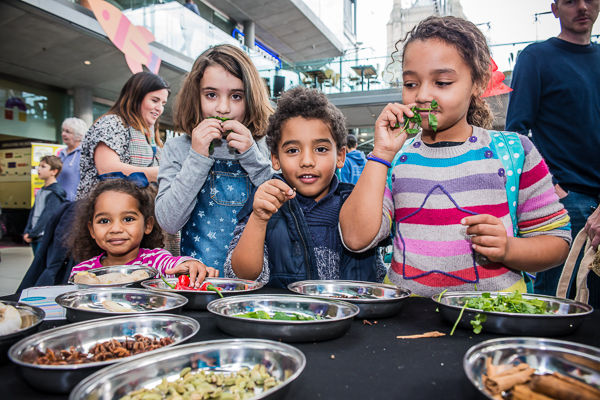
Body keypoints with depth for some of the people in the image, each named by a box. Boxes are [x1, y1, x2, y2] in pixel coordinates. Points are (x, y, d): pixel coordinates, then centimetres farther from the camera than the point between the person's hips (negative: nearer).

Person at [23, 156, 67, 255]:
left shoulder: (55, 193, -11)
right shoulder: (40, 191, 16)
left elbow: (48, 216, -16)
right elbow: (33, 212, 14)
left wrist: (32, 233, -13)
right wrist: (27, 231, 3)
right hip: (35, 237, 8)